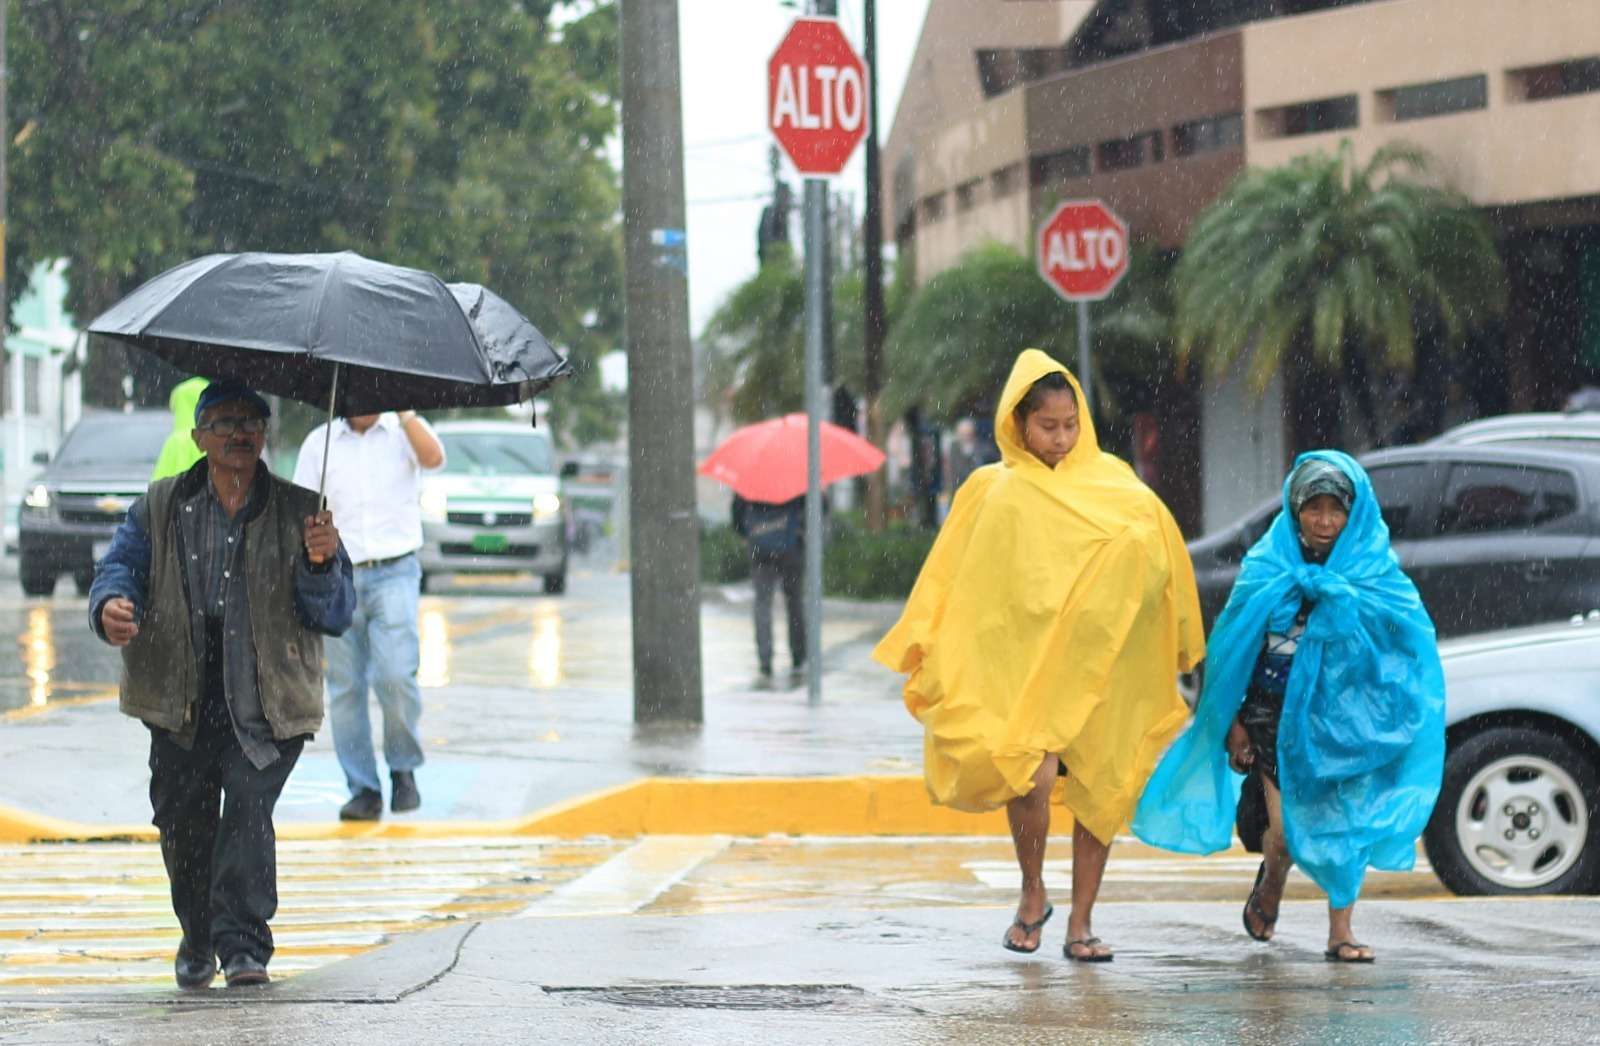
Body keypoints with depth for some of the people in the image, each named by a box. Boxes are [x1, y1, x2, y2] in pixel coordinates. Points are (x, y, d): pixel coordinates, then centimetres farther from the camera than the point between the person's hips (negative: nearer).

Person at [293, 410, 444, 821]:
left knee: (395, 675, -17)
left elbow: (434, 458, -15)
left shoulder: (403, 432, 7)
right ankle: (363, 790, 7)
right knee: (345, 687, 0)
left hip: (394, 574, -2)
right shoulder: (319, 443, 10)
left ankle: (403, 769, 5)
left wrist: (403, 411, -17)